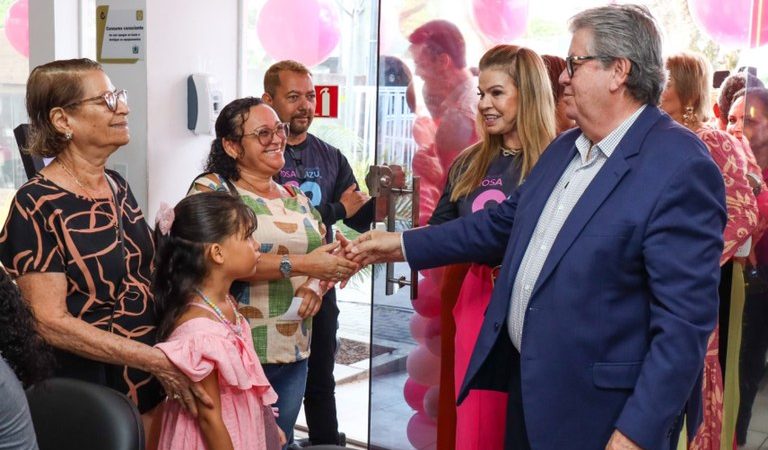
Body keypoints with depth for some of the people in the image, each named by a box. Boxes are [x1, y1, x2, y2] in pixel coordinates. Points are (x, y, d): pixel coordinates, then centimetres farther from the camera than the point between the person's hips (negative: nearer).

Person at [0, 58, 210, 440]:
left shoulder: (117, 186, 7)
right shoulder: (37, 205, -15)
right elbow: (50, 321, -19)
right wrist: (157, 360, -22)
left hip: (148, 381, 7)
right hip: (85, 393, -7)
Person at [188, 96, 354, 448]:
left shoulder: (296, 197, 13)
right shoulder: (211, 190, -6)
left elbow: (323, 257, 17)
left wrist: (315, 286, -7)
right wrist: (301, 265, -25)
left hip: (295, 352, 6)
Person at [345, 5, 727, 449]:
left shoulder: (680, 167, -20)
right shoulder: (565, 147, 8)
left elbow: (685, 317, -23)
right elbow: (502, 224, 18)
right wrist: (403, 244, 15)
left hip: (599, 413, -8)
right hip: (527, 382, 8)